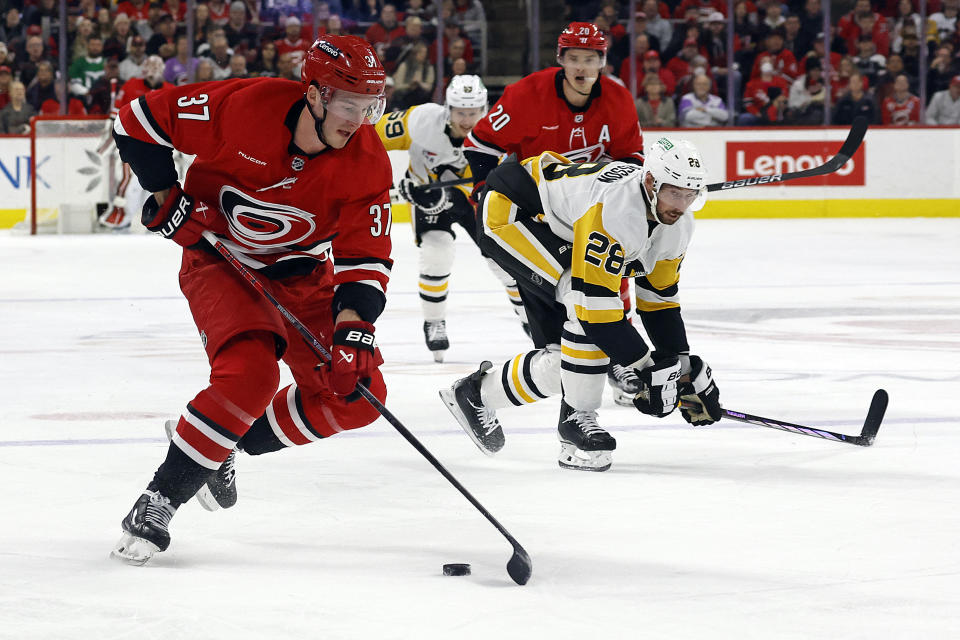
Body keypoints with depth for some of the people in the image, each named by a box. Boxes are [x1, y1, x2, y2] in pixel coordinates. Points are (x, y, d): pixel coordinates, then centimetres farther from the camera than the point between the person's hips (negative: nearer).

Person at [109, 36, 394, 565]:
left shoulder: (367, 163, -17)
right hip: (220, 260, -5)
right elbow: (141, 119, -14)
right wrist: (167, 198, -14)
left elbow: (365, 257, -17)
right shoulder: (244, 107, -27)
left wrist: (353, 327, -32)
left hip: (303, 274, 5)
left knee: (356, 393, -5)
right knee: (249, 373, -29)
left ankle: (230, 444, 14)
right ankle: (158, 502, -17)